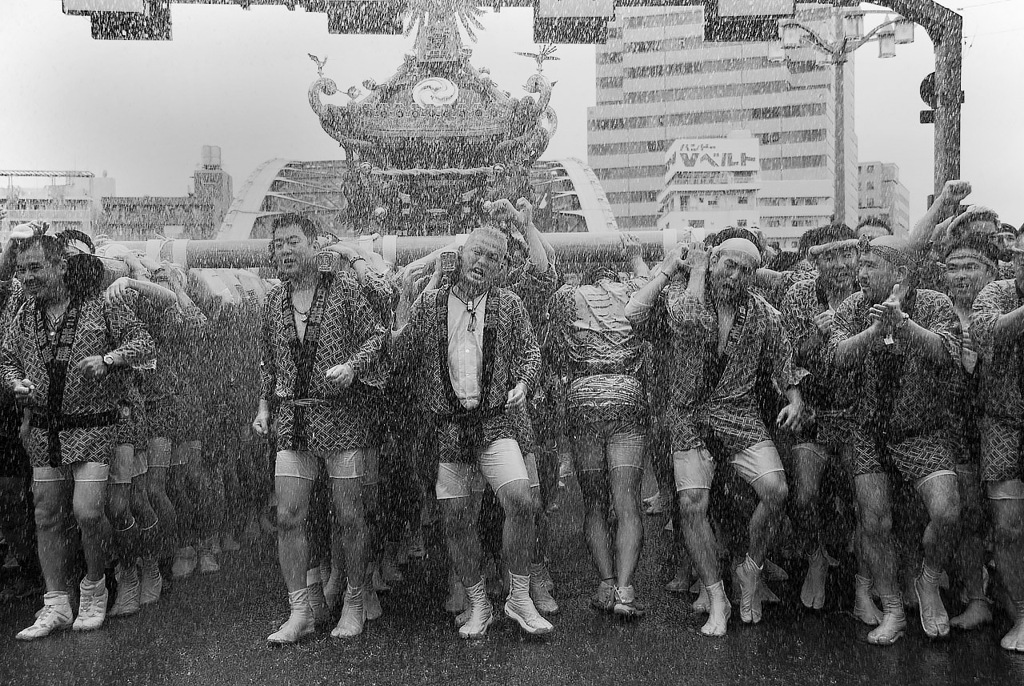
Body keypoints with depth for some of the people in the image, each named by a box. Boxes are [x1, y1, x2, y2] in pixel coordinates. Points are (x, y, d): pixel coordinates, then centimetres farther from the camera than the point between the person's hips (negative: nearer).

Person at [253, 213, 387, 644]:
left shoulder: (343, 289, -2)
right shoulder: (274, 301, 11)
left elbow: (376, 336, -2)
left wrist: (353, 365, -19)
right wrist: (264, 406, 10)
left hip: (341, 415, -4)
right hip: (292, 419, 4)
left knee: (349, 517, 2)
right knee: (288, 517, -1)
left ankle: (354, 605, 19)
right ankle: (299, 613, 11)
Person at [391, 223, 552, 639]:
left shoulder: (508, 305, 6)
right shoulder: (428, 304, 6)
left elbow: (530, 351, 10)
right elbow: (399, 359, 7)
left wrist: (522, 385, -6)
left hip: (494, 421, -1)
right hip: (445, 427, 1)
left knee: (521, 501, -17)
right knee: (457, 520, 3)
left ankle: (519, 598, 2)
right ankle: (478, 605, 23)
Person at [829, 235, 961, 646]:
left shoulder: (934, 305, -7)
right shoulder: (853, 309, -3)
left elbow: (946, 354, -25)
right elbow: (838, 357, -18)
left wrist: (902, 323, -41)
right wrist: (878, 327, -34)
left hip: (922, 433, -1)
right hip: (869, 432, 2)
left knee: (947, 512, -17)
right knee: (874, 524, 0)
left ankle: (928, 583, 14)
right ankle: (892, 611, 19)